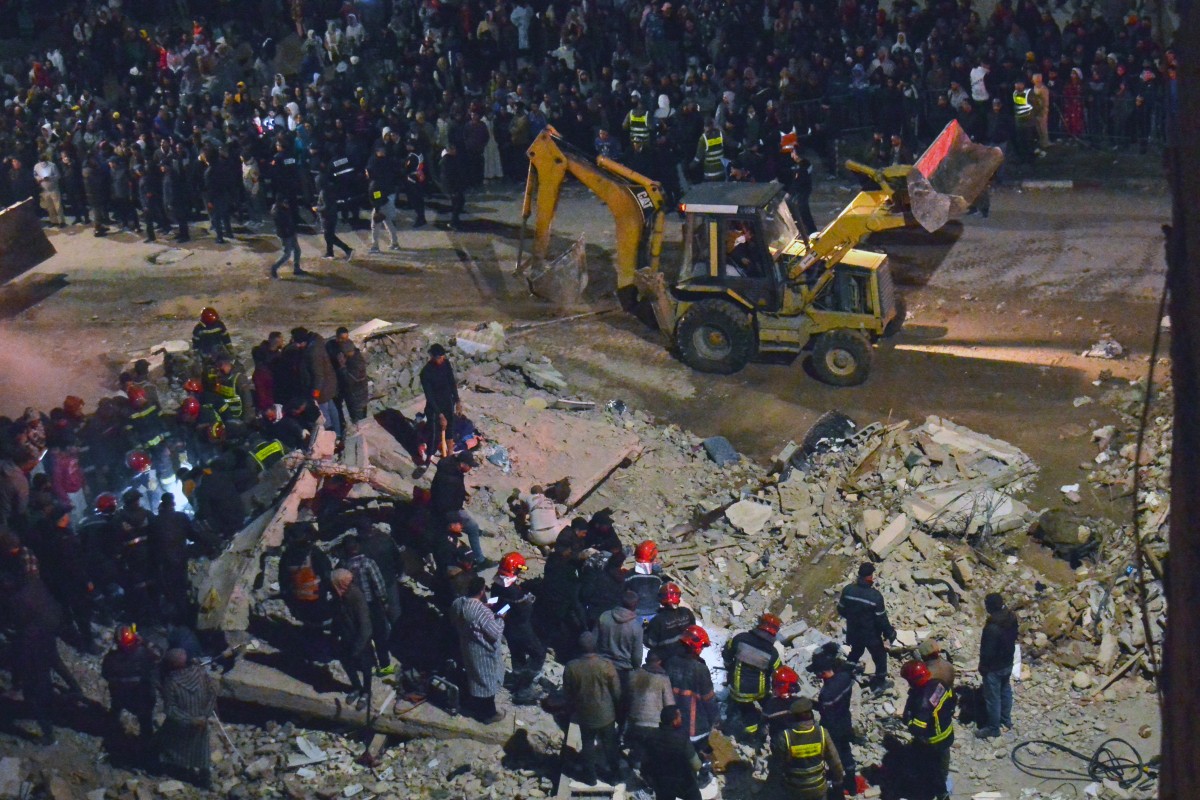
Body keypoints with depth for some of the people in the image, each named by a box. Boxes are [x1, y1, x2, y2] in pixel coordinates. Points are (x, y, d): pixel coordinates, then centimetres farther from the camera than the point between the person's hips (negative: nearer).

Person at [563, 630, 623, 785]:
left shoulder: (571, 668, -17)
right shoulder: (606, 665, -21)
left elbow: (567, 695, -5)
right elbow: (617, 691, -10)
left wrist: (573, 708, 15)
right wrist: (617, 708, 8)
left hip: (584, 714, 1)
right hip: (606, 714, -1)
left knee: (588, 744, 21)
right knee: (609, 744, 20)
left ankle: (589, 776, 33)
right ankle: (612, 774, 34)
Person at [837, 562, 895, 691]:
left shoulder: (848, 590, -17)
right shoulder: (875, 596, -31)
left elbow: (841, 610, -2)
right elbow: (881, 619, -21)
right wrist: (890, 633, -3)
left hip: (853, 632, 5)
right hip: (871, 634, -5)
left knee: (855, 653, 31)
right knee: (880, 656, 21)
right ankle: (880, 682, 37)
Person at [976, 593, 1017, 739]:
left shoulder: (992, 627, -35)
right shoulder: (1012, 618, -10)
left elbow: (987, 651, -26)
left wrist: (982, 667, -10)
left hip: (994, 667, -8)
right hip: (1008, 663, 8)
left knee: (992, 697, 9)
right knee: (1005, 691, 26)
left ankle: (993, 728, 23)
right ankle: (1006, 720, 43)